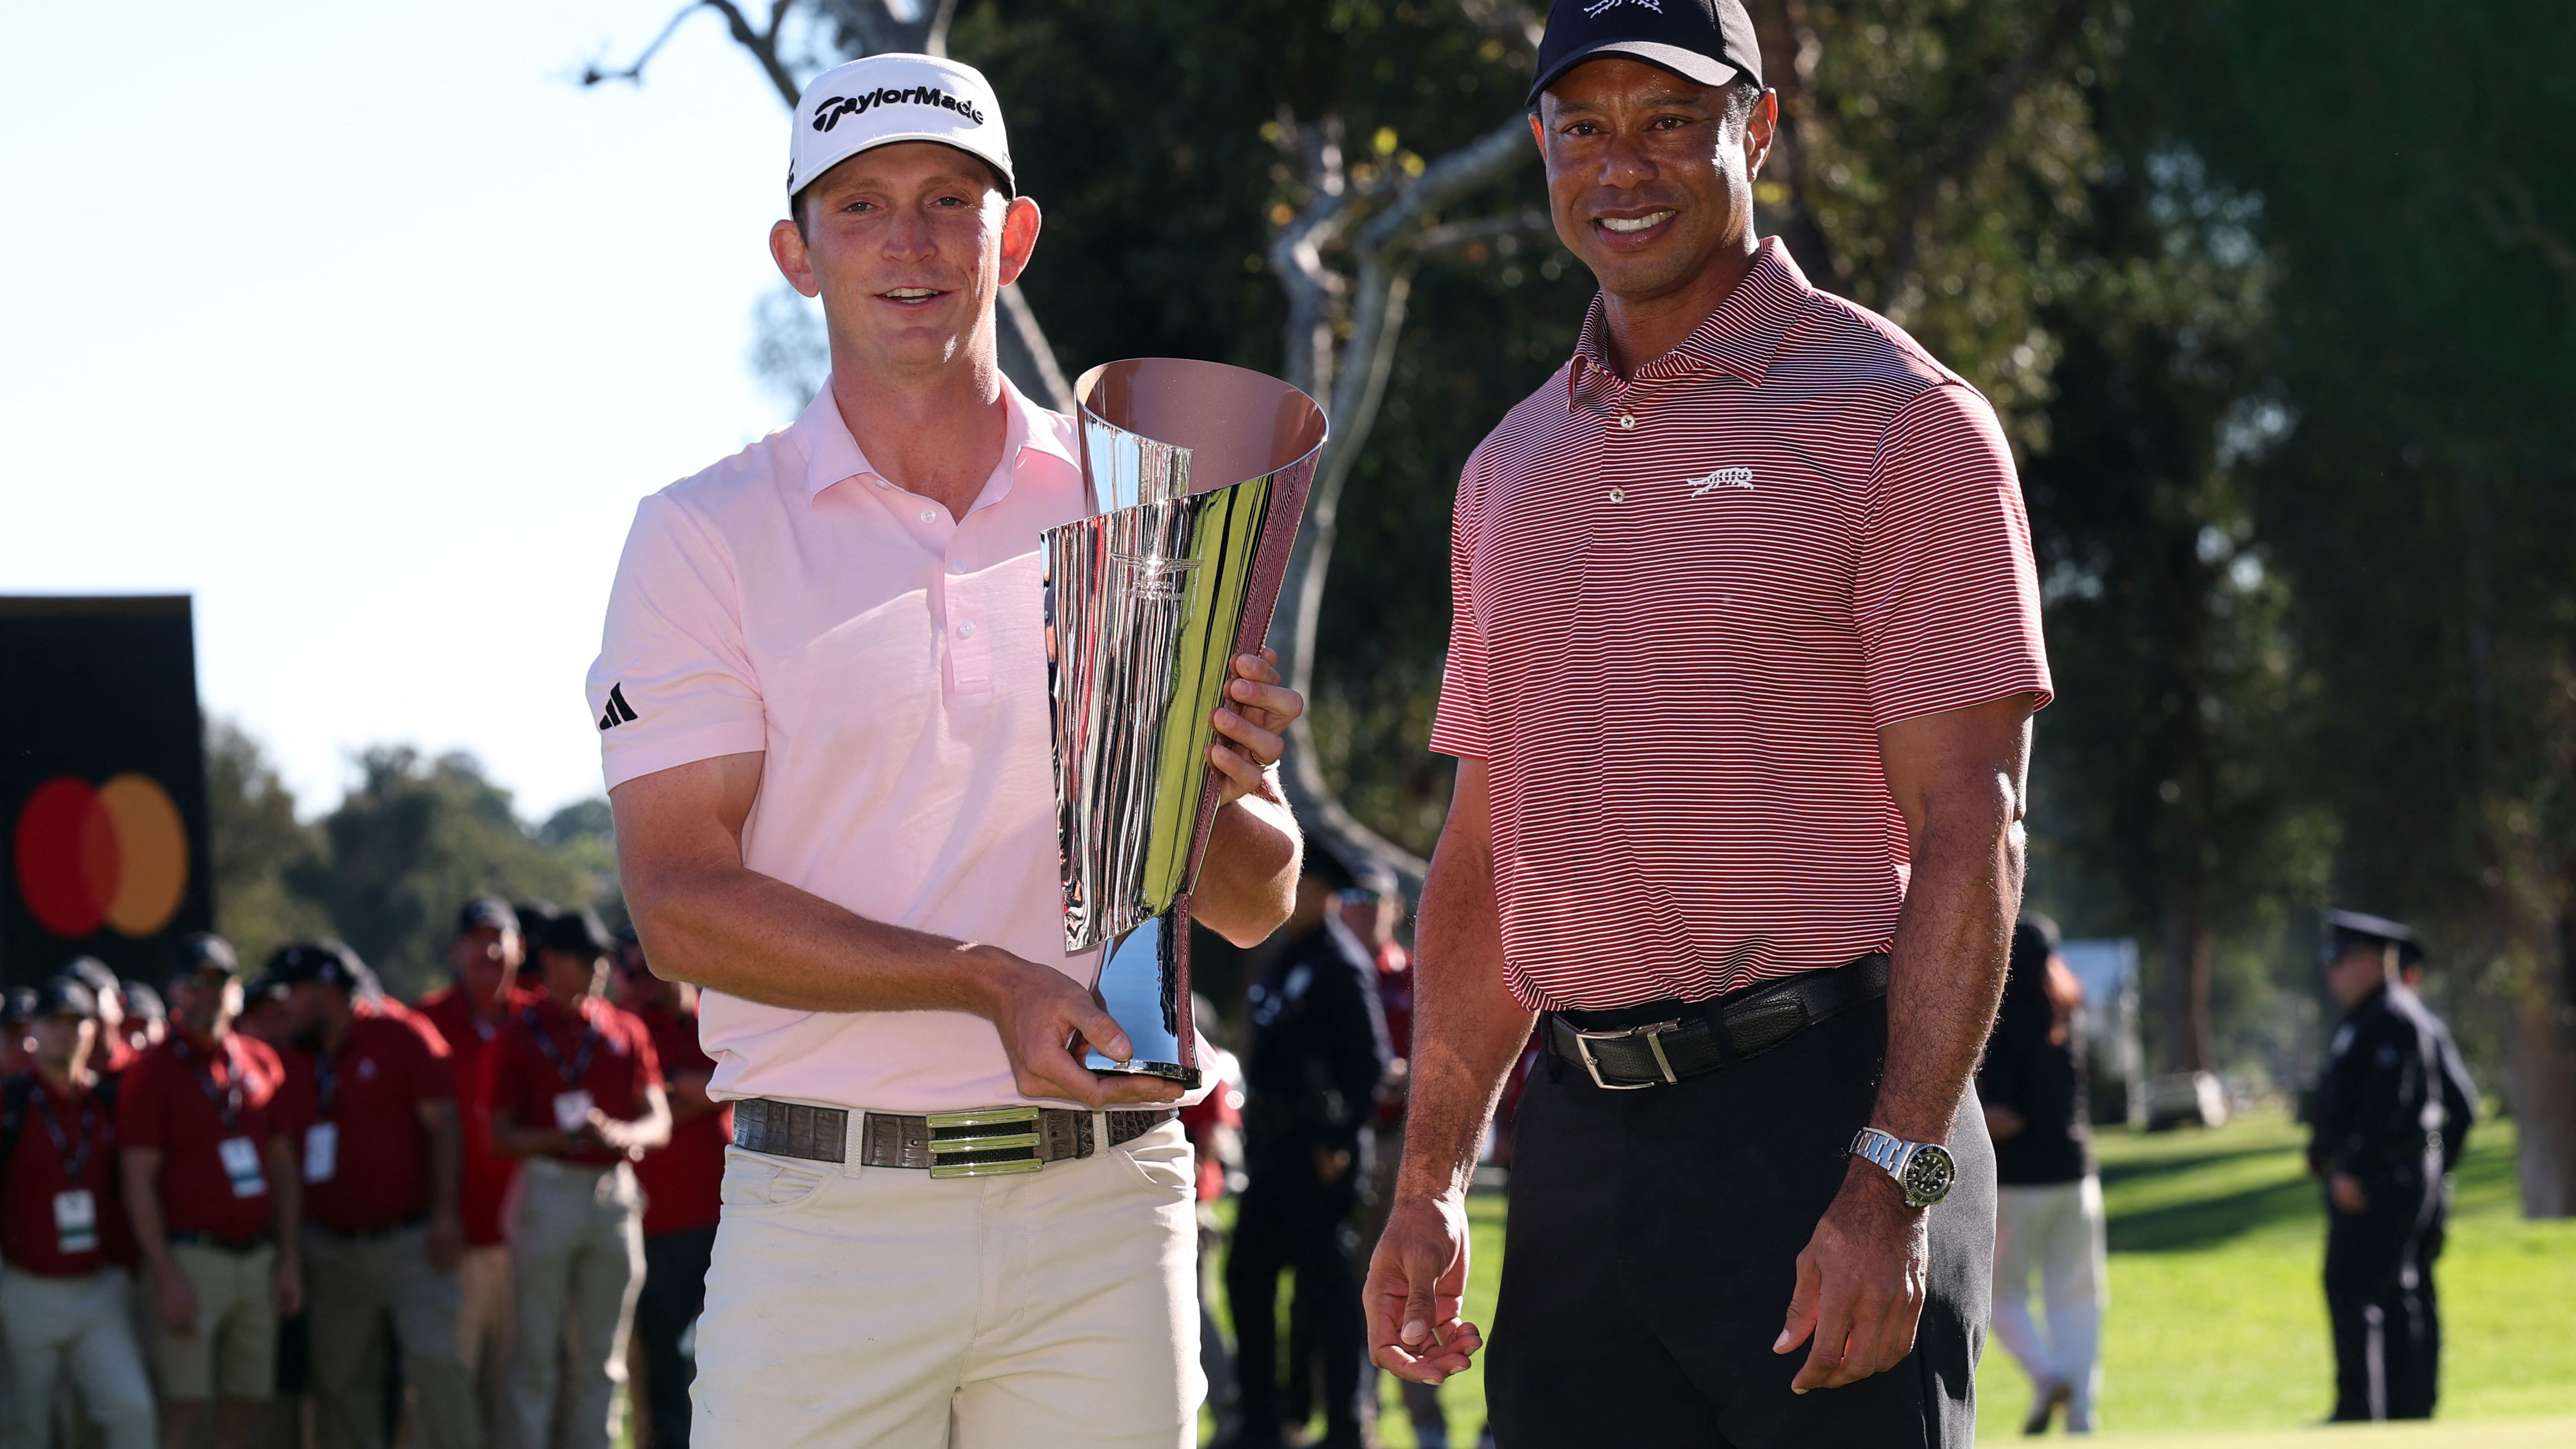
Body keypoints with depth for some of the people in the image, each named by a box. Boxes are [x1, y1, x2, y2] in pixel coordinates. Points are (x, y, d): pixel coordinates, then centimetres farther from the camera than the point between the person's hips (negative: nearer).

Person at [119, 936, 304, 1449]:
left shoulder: (260, 1063, 12)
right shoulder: (152, 1071, -5)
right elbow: (139, 1183, -9)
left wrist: (290, 1260, 9)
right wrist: (168, 1278, -15)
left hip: (258, 1256, 6)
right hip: (193, 1257, -6)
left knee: (246, 1402, 7)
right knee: (184, 1406, -9)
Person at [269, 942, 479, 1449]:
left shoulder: (397, 1040, -3)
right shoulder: (296, 1062, 10)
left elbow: (442, 1123, -5)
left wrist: (445, 1212, -12)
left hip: (407, 1241, -5)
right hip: (333, 1250, 5)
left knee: (434, 1360, -13)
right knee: (341, 1379, 3)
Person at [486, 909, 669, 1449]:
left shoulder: (626, 1032, 12)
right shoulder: (520, 1033, 1)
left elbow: (658, 1122, 8)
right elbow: (502, 1134, -2)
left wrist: (619, 1134, -13)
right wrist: (561, 1139, -19)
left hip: (615, 1193, 4)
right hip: (549, 1189, -4)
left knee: (600, 1357, 8)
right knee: (536, 1350, -4)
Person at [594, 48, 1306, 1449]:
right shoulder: (706, 537, 5)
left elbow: (1256, 907, 12)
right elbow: (680, 900, -5)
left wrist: (1209, 799, -12)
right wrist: (987, 980, -17)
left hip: (1103, 1220, 2)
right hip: (825, 1218, -2)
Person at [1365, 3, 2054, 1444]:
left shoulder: (1895, 420, -3)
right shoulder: (1515, 468, 17)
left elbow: (1969, 830, -10)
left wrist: (1896, 1181, -18)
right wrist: (1431, 1182, 11)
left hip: (1818, 1118, -6)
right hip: (1580, 1147, 6)